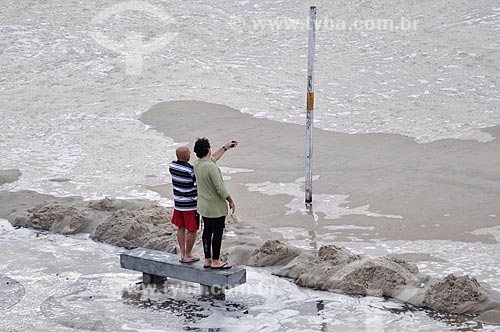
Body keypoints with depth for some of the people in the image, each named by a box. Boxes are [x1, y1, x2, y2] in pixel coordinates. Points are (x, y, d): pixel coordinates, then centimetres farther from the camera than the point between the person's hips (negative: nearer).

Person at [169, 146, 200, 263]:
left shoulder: (172, 166, -3)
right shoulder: (191, 170, -24)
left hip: (178, 202, 7)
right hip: (190, 205, -7)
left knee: (181, 228, 16)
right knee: (192, 230, 6)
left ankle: (183, 253, 20)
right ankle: (187, 255, 12)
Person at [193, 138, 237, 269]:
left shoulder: (197, 164, 1)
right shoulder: (211, 168, -26)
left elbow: (212, 158, 23)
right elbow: (221, 189, -23)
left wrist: (225, 148, 31)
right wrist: (231, 201, -8)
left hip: (203, 207, 8)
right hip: (216, 207, -8)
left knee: (207, 232, 15)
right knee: (217, 233, 2)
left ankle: (207, 260, 23)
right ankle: (215, 261, 8)